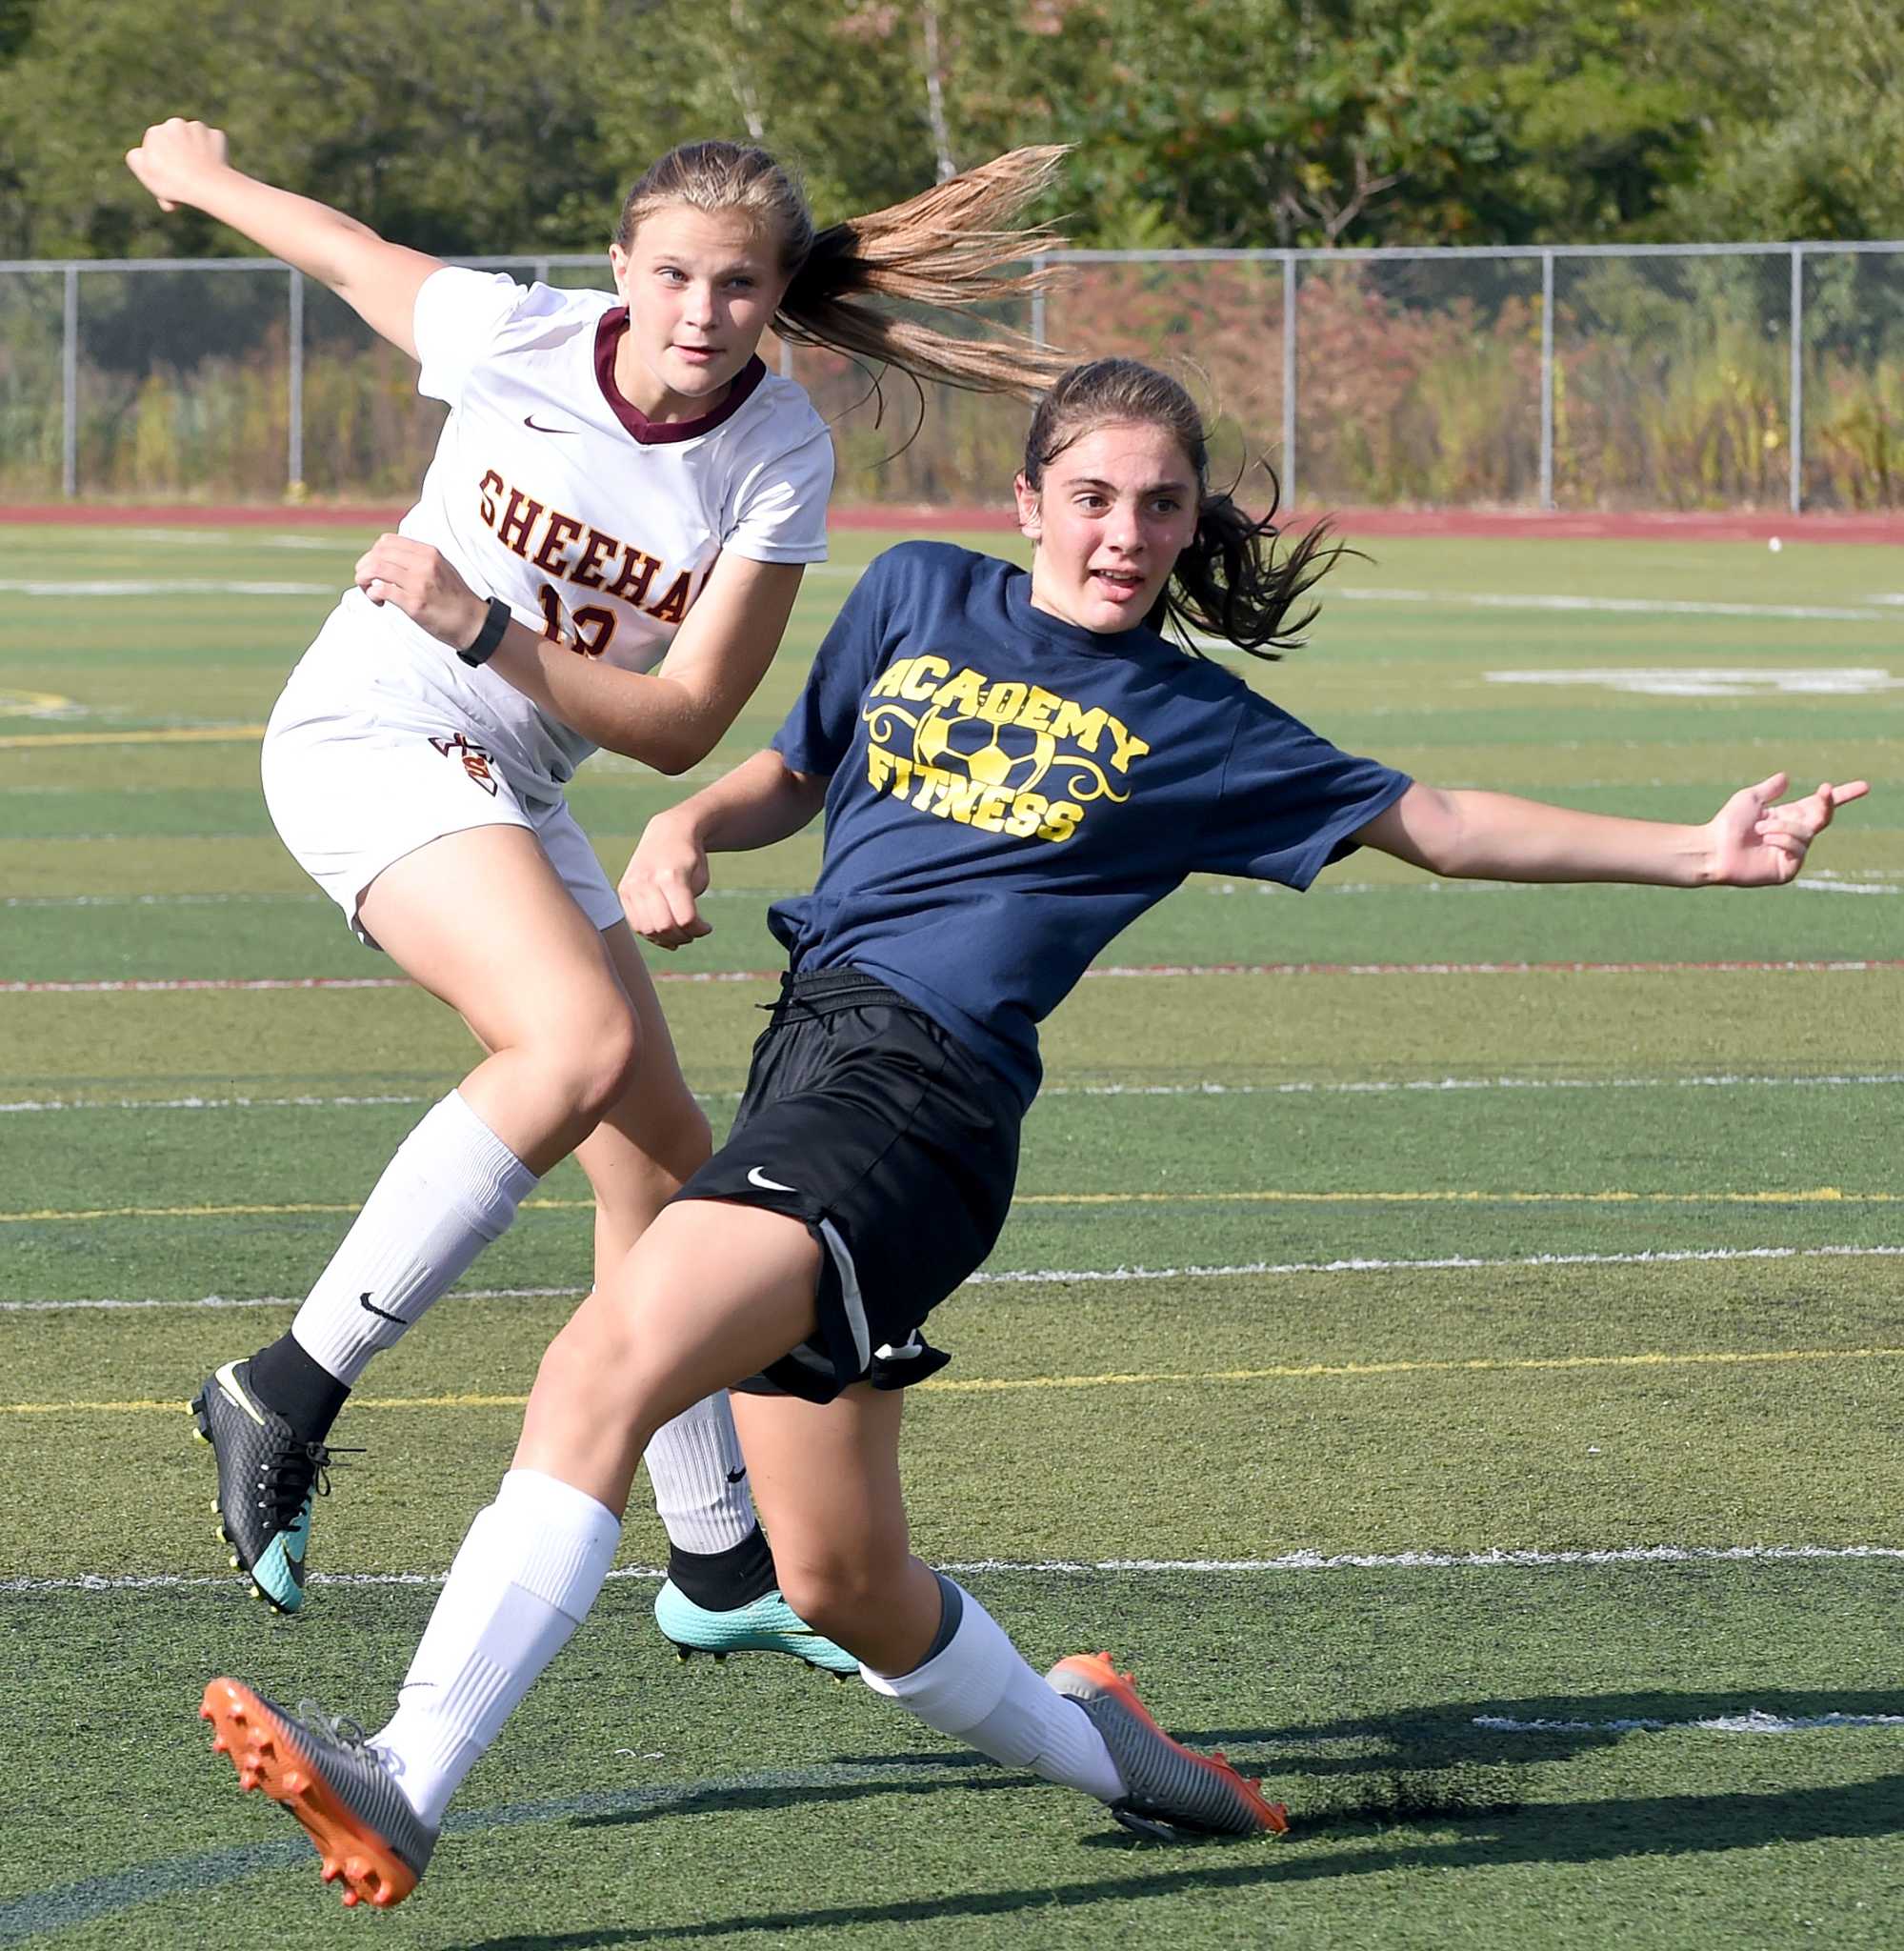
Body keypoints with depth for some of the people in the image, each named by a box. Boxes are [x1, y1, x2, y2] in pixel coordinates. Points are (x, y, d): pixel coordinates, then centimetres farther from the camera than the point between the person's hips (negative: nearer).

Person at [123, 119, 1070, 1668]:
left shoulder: (783, 461, -10)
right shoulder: (514, 337, -16)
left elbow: (682, 724, -15)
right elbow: (352, 253, 5)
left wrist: (484, 631, -27)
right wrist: (199, 174, 21)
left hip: (514, 787, 6)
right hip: (370, 729, -6)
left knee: (661, 1160, 7)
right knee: (586, 1039, -30)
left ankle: (722, 1565, 22)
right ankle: (288, 1393, -28)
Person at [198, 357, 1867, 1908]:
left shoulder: (1194, 726, 9)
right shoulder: (918, 595, 19)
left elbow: (1438, 825, 15)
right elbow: (796, 775, 32)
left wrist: (1697, 852, 8)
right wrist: (688, 832, 10)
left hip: (919, 1083, -6)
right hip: (811, 1059, 6)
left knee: (608, 1362, -27)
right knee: (840, 1582, 11)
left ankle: (404, 1787, -35)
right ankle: (1087, 1746, 39)